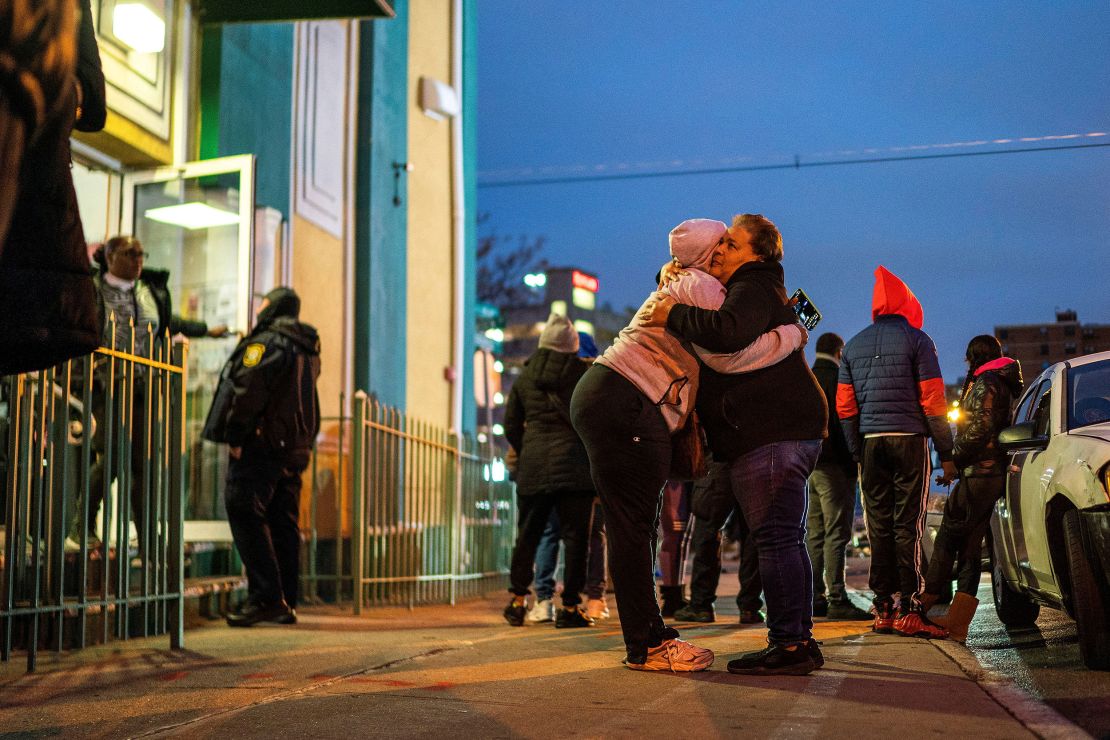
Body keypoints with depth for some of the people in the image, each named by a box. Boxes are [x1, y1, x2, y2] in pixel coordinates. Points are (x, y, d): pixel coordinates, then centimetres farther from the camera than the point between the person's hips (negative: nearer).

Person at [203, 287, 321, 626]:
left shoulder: (267, 341, -9)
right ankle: (286, 603, 12)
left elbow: (248, 389, -18)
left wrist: (234, 436, -15)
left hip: (262, 444, -9)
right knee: (283, 523, 10)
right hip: (295, 449, 9)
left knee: (245, 515, -8)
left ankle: (266, 598, -14)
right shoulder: (308, 348, 20)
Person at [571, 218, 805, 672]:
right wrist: (790, 336, -3)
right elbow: (728, 355, -13)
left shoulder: (677, 287, 28)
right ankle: (644, 647, -6)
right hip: (623, 407, -11)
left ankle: (649, 634, 19)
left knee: (633, 526, 12)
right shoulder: (702, 287, -4)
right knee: (632, 526, -9)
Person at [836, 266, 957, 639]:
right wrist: (946, 452, -1)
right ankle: (908, 609, -8)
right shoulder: (916, 340, 0)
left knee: (879, 524, 7)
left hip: (870, 440, 4)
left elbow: (845, 407, 13)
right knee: (908, 524, -5)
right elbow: (932, 401, -5)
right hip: (909, 439, -4)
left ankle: (883, 608, 8)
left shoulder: (853, 346, 14)